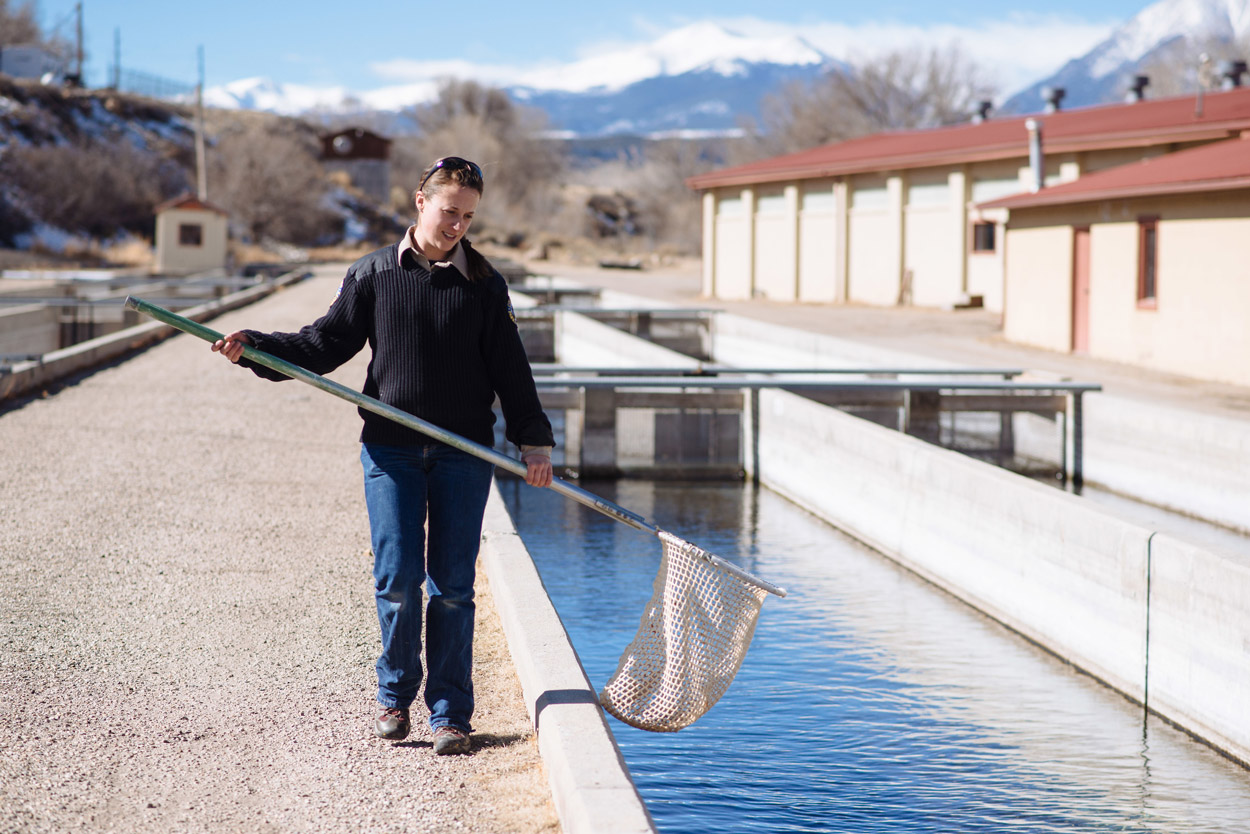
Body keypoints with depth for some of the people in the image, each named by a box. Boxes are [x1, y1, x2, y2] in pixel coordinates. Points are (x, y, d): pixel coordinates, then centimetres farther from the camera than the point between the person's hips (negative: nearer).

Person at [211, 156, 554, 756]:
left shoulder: (484, 284, 7)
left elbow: (510, 368, 8)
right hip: (391, 447, 0)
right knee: (396, 577, -5)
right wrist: (254, 348, -6)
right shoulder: (375, 273, 6)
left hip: (464, 449, 0)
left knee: (452, 583, -1)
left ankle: (450, 712, 7)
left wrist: (534, 439, 0)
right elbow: (327, 343, 6)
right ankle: (395, 694, 16)